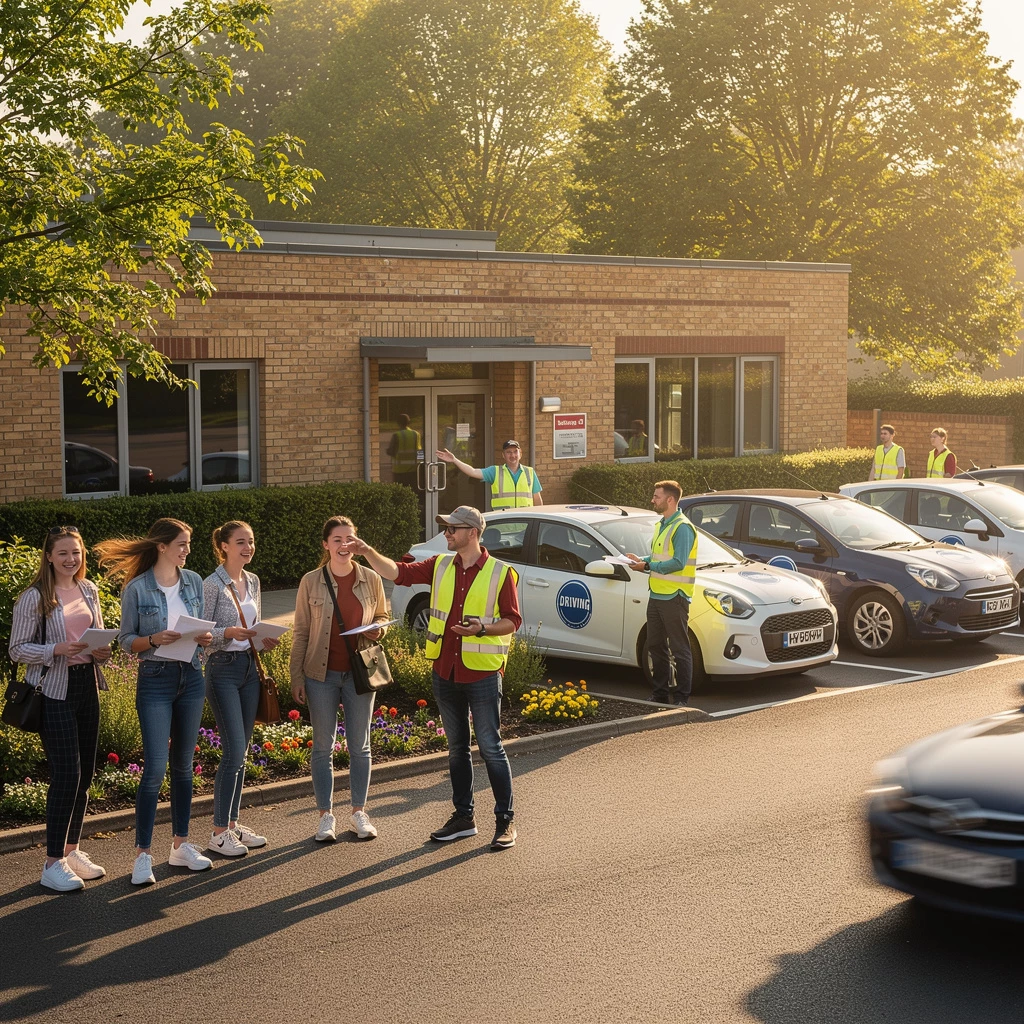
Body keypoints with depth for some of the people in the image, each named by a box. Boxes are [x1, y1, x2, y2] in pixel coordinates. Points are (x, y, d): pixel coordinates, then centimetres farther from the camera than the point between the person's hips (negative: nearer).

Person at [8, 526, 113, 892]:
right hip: (54, 691, -6)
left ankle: (71, 850, 24)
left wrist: (102, 650, -2)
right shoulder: (34, 597, -9)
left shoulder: (89, 590, 9)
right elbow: (17, 649, -8)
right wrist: (57, 650, -23)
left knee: (85, 773, 10)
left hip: (87, 686, 6)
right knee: (66, 774, -10)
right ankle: (53, 864, -2)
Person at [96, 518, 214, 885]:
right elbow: (126, 640, -3)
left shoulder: (193, 581, 6)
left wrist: (205, 638, -6)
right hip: (156, 679, -5)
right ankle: (143, 854, -2)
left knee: (184, 764, 11)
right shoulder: (137, 589, -8)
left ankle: (181, 845, 21)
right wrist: (154, 639, -20)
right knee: (155, 767, -9)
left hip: (191, 677, 5)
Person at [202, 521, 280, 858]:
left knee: (240, 751, 10)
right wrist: (230, 633, -28)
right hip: (223, 668, -7)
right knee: (234, 752, -10)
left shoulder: (253, 581, 11)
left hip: (249, 667, 7)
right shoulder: (213, 584, -11)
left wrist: (265, 640, 0)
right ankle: (219, 833, -3)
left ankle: (233, 823, 18)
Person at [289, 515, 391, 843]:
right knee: (323, 747, 5)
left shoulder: (370, 579, 1)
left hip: (360, 671, 1)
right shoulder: (311, 582, -1)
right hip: (321, 673, -1)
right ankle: (326, 815, 15)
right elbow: (301, 632, 2)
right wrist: (296, 675, -1)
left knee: (360, 746, 8)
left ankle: (359, 812, 20)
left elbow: (383, 616, 15)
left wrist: (378, 629, -9)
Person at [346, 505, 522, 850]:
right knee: (457, 748, 14)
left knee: (490, 747, -1)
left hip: (482, 673, -5)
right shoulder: (441, 566, 7)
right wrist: (368, 553, -14)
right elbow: (399, 573, -1)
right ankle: (463, 816, 24)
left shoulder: (500, 573, -6)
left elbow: (512, 621, -5)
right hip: (445, 671, 5)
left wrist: (483, 628, -22)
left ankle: (504, 821, 8)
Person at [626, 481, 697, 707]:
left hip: (674, 597, -10)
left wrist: (648, 566, -16)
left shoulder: (682, 528, -13)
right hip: (656, 595, 10)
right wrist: (641, 560, 7)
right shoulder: (661, 525, 18)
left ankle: (682, 697, 1)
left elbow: (678, 563, -20)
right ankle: (660, 693, 22)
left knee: (679, 650, -4)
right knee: (656, 646, 13)